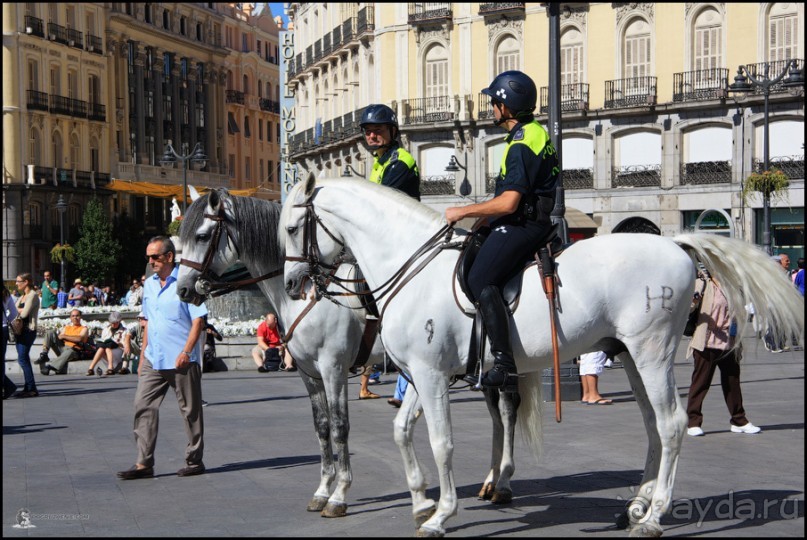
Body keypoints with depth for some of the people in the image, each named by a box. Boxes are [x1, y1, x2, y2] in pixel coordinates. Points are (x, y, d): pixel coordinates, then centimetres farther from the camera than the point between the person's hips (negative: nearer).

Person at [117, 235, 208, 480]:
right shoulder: (149, 284, 14)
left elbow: (198, 320, -11)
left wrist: (186, 352, -19)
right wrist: (143, 354, 17)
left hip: (181, 361, -7)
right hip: (153, 359, 7)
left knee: (191, 411, 3)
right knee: (143, 406, -1)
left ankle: (194, 461, 13)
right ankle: (144, 463, 1)